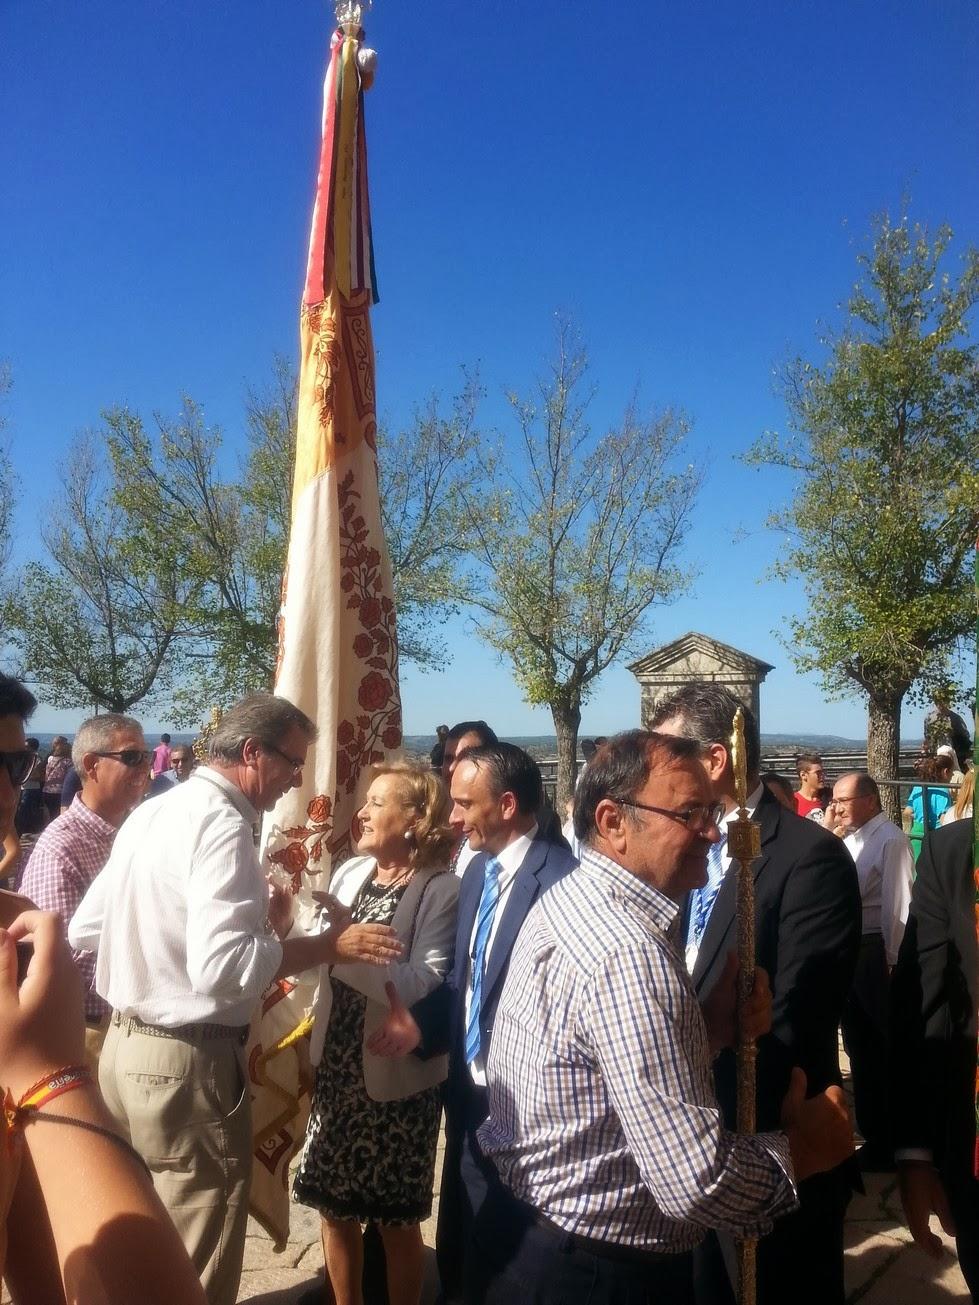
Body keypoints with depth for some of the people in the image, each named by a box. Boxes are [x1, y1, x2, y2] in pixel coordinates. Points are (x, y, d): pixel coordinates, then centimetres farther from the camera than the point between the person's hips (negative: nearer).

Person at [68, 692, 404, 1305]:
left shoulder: (150, 813, 8)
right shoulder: (221, 824, -20)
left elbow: (85, 929, 13)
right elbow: (223, 966, -30)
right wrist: (330, 944, -21)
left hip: (126, 1047, 9)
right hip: (189, 1063, -9)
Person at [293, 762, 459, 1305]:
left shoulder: (441, 890, -16)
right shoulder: (349, 874, 1)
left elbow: (419, 988, -24)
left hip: (394, 1076, -5)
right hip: (336, 1065, 5)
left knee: (396, 1219, 12)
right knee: (335, 1207, 18)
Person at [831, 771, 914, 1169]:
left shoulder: (890, 840, -16)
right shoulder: (851, 839, 10)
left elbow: (898, 905, -18)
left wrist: (892, 961, -16)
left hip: (877, 953, -9)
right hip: (849, 950, 9)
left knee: (883, 1048, 5)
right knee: (859, 1045, 18)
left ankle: (890, 1143, 20)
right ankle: (872, 1133, 33)